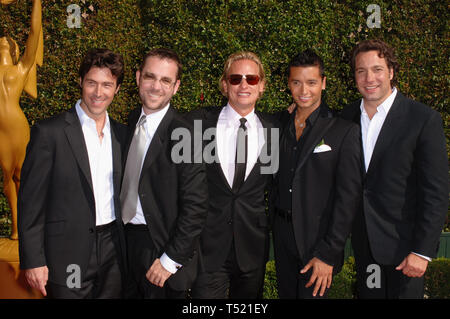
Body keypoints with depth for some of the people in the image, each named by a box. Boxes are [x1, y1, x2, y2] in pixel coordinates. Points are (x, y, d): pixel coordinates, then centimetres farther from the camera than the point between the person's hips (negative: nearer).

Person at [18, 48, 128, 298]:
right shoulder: (49, 132, -8)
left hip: (113, 250, 5)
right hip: (67, 257, -4)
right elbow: (31, 201, -8)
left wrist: (128, 248, 11)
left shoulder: (122, 134, 7)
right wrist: (33, 260, -10)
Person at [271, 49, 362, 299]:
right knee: (286, 294, 15)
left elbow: (348, 196, -12)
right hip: (282, 238, 4)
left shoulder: (345, 131, -9)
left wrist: (328, 253, -15)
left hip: (318, 239, -4)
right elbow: (277, 179, 11)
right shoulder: (279, 125, 6)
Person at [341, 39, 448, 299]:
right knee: (368, 294, 16)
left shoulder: (424, 119, -13)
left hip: (403, 243, -4)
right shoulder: (349, 116, 3)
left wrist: (423, 251, -15)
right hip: (363, 242, 5)